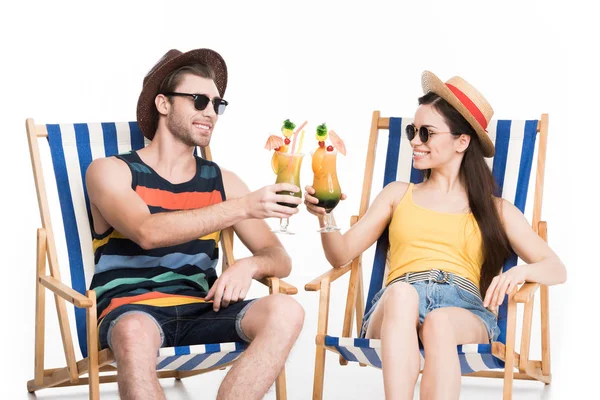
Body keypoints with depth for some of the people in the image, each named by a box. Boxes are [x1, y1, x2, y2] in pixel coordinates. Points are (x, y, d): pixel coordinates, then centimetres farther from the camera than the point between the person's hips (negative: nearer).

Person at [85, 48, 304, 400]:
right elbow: (147, 232, -18)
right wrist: (243, 207, -25)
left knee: (285, 312, -25)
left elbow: (280, 260, 9)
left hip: (201, 309, 4)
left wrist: (248, 266, -16)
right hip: (131, 310, -3)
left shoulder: (222, 181, 14)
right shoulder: (111, 171, 3)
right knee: (135, 332, -40)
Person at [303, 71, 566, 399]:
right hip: (395, 308, 1)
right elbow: (342, 255, 16)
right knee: (402, 291, -37)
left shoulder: (495, 209, 22)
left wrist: (519, 271, -10)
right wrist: (325, 215, -5)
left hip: (464, 310, -1)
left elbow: (556, 270, 13)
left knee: (439, 323, -39)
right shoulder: (398, 194, 25)